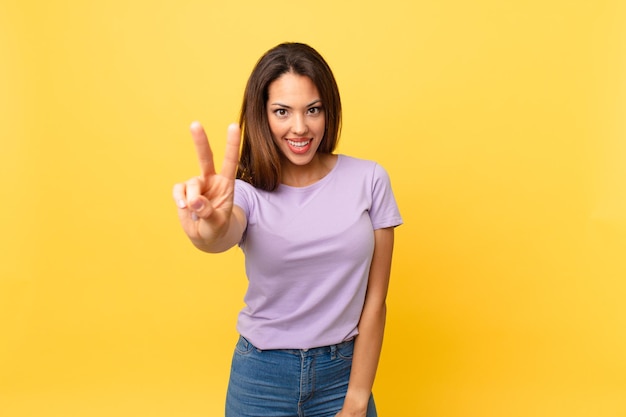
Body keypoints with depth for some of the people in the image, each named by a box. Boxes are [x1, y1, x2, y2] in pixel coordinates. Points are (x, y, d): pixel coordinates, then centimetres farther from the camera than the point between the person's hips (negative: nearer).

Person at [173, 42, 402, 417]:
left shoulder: (369, 180, -8)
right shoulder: (249, 190, -9)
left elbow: (374, 301, -6)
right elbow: (228, 234, -33)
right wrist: (211, 230, -55)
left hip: (343, 371, 0)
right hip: (261, 376, 0)